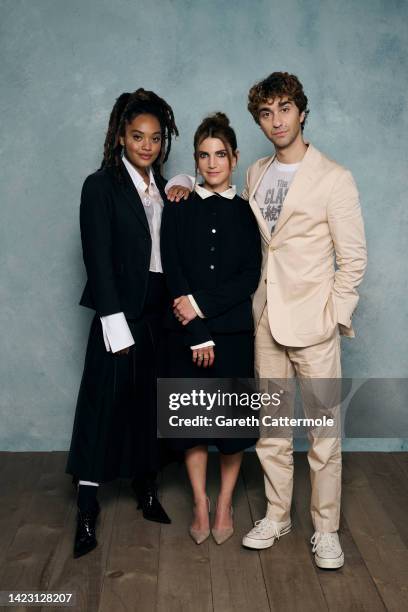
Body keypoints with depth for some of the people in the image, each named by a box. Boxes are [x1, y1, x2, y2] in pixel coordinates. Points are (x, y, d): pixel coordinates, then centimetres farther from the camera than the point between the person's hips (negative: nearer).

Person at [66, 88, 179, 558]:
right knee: (105, 405, -1)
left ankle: (147, 491, 26)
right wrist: (116, 325, -16)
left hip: (161, 311, 6)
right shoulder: (101, 185, -5)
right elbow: (98, 259, -12)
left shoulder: (162, 186, 13)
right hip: (122, 313, -5)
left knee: (151, 405, 12)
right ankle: (87, 511, 8)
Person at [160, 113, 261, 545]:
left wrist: (203, 303, -15)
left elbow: (250, 277, -3)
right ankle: (200, 505, 22)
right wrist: (198, 336, -11)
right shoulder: (178, 209, 4)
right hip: (187, 331, 0)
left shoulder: (247, 213, 5)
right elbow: (173, 274, -4)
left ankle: (224, 504, 22)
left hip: (234, 331, 0)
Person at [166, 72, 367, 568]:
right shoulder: (256, 174, 11)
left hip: (313, 322, -5)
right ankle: (277, 516, 30)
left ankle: (325, 530, 19)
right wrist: (187, 184, 14)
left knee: (324, 434, 2)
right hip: (265, 319, 5)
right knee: (270, 429, 13)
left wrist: (334, 316, -11)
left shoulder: (334, 179, -5)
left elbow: (353, 257, -5)